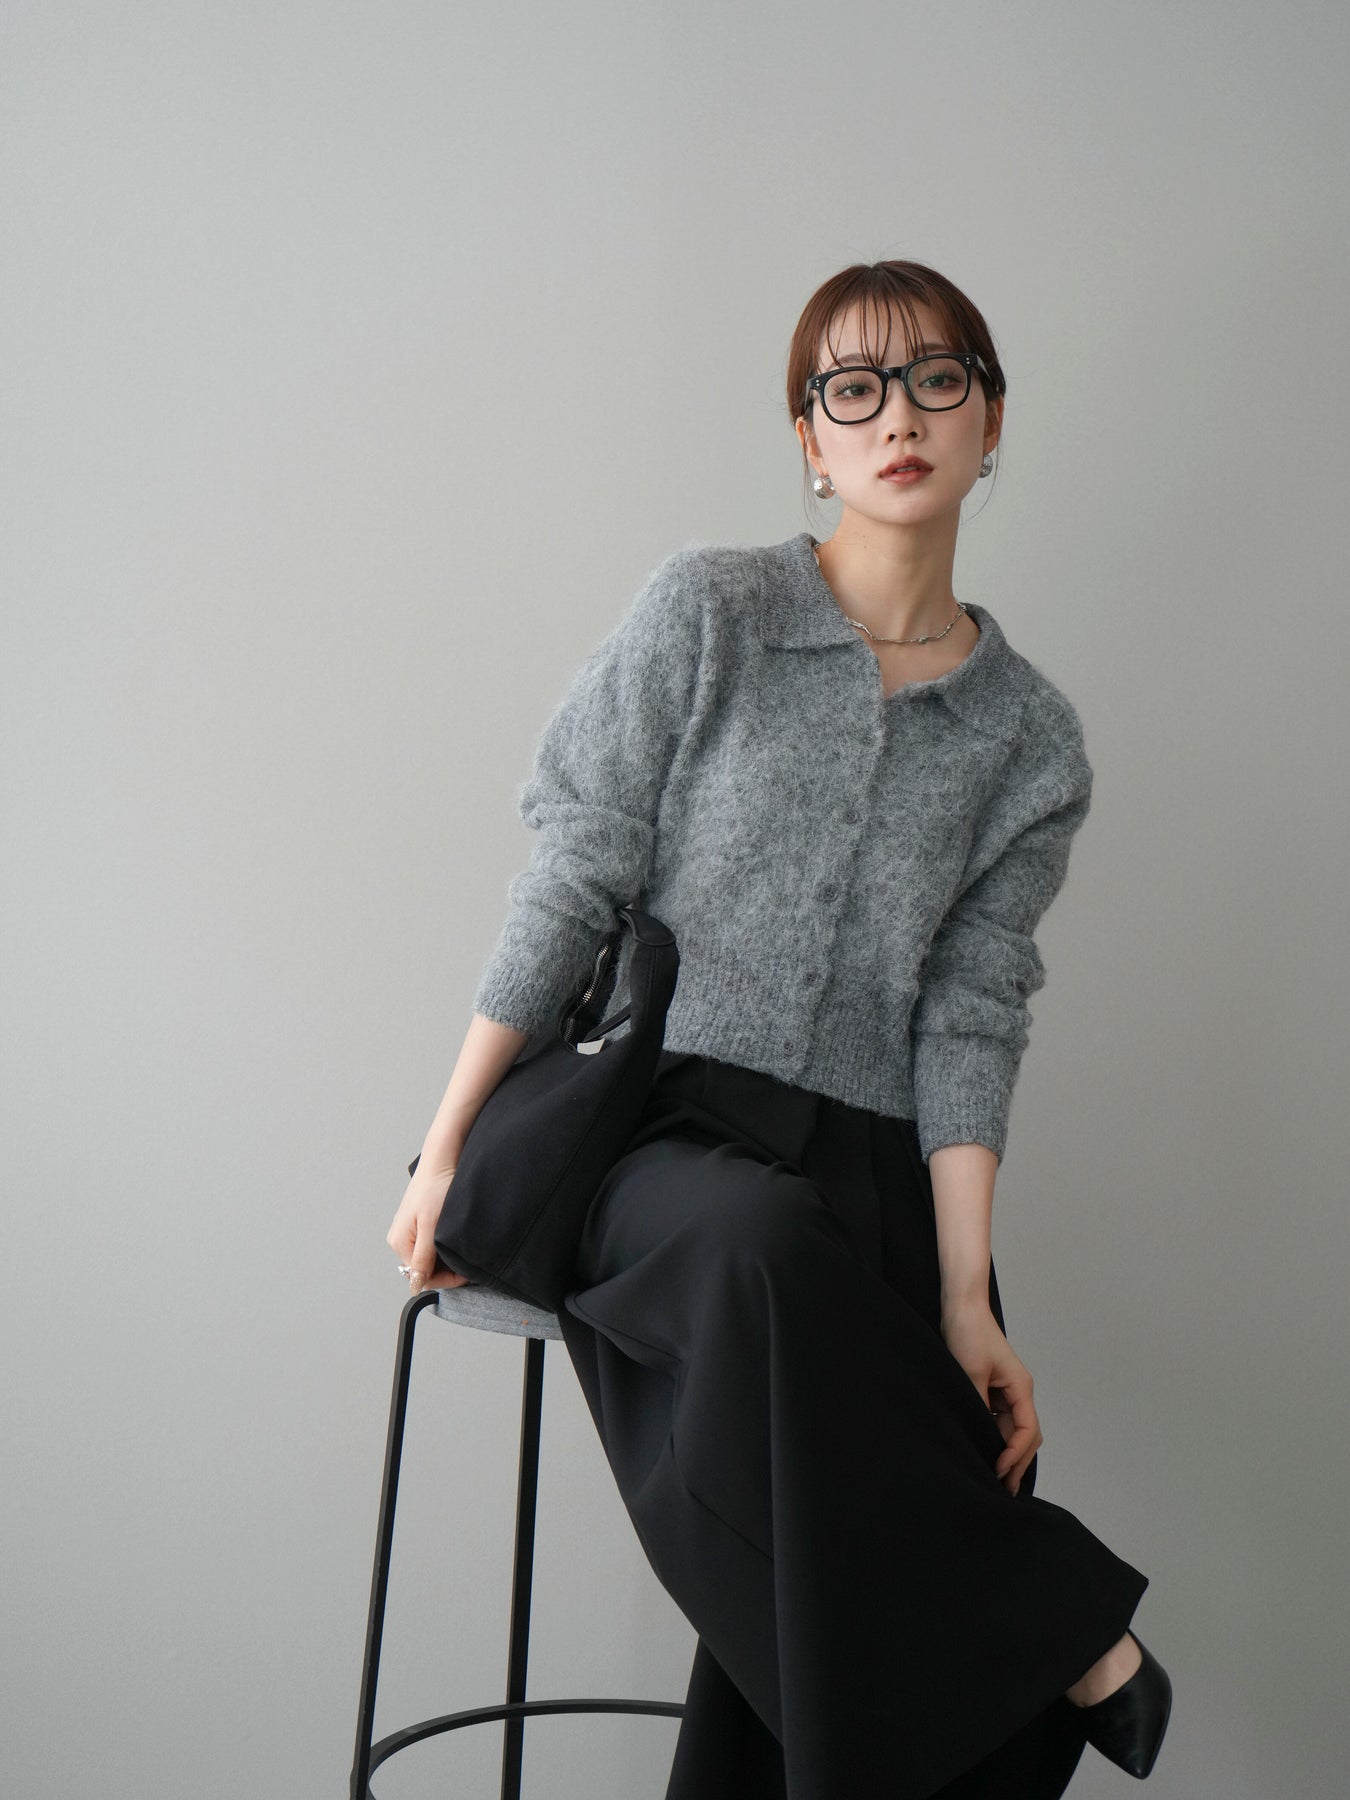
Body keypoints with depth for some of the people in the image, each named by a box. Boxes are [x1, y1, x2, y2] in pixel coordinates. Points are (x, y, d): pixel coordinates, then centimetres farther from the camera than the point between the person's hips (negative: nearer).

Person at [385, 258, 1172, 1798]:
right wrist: (445, 1150, -1)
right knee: (766, 1245, -37)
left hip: (878, 1179, 2)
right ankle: (1061, 1630, -21)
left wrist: (964, 1299, -6)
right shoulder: (705, 612, 4)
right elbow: (570, 889, 1)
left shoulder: (1030, 737, 10)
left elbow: (968, 1016, 5)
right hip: (665, 1139, -2)